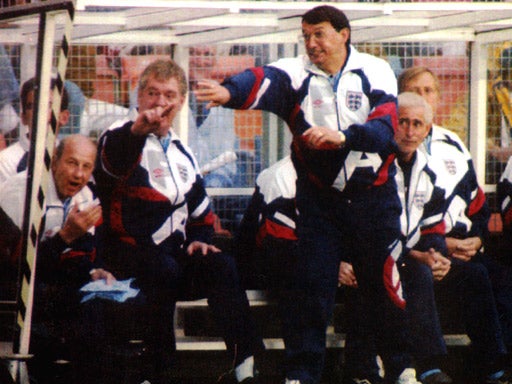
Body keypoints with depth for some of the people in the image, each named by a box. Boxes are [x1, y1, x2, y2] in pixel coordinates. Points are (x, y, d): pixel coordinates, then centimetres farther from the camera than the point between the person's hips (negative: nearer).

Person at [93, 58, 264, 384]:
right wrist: (137, 130, -51)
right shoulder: (122, 140, -1)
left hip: (173, 250, 6)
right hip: (130, 250, -6)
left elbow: (200, 208, 31)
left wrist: (199, 240, 9)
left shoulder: (183, 154, 22)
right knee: (165, 271, -36)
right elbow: (113, 159, -29)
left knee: (221, 265, -22)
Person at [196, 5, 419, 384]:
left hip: (373, 195, -1)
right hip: (320, 199, 1)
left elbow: (384, 129, -17)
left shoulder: (376, 72, -3)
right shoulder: (297, 73, -2)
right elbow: (264, 82, -24)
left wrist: (341, 137, -35)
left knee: (384, 282, 2)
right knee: (311, 284, -4)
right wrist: (229, 92, -46)